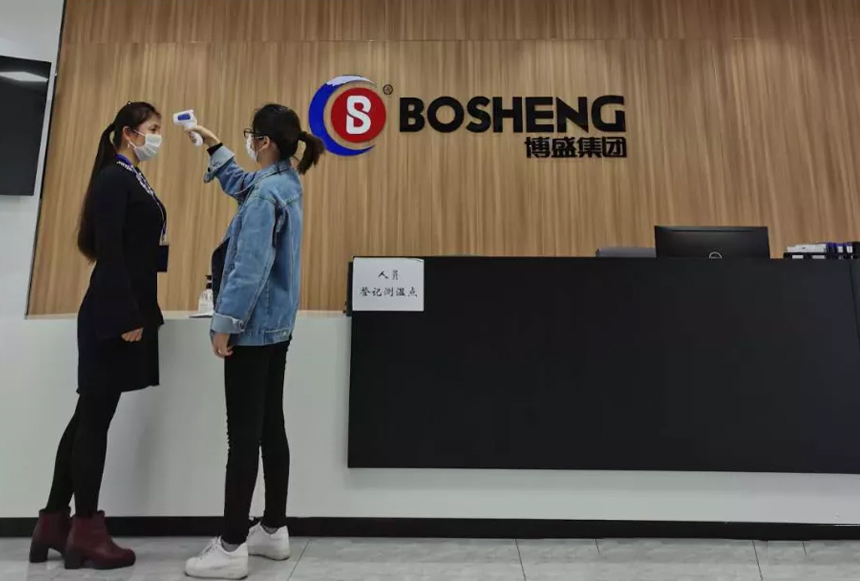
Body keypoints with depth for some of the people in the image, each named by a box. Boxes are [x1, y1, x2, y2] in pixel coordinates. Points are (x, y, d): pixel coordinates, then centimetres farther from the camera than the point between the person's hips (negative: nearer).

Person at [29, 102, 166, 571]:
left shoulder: (133, 181, 17)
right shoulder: (114, 178, -8)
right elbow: (108, 251, -17)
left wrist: (140, 314, 14)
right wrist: (127, 318, -20)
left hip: (127, 312, 9)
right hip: (113, 316, -9)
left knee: (88, 417, 13)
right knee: (95, 418, 0)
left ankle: (53, 524, 25)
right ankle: (86, 533, 14)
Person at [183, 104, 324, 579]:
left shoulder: (266, 195, -16)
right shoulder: (285, 183, 13)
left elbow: (251, 266, -20)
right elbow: (239, 185, 34)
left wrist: (225, 323, -16)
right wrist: (213, 144, 36)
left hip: (252, 327, -9)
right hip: (275, 325, 10)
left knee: (243, 434, -1)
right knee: (270, 427, 14)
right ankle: (274, 530, 26)